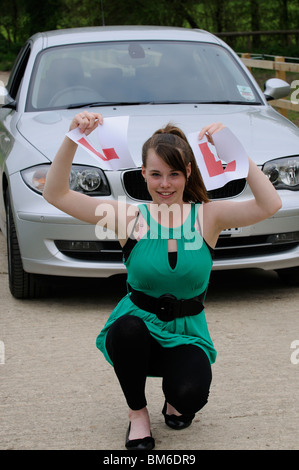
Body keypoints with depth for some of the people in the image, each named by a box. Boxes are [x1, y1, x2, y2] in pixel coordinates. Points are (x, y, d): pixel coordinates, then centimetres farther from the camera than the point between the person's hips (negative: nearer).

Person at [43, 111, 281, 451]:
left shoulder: (207, 216, -6)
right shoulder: (130, 217, -7)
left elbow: (269, 205, -23)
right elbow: (56, 194, -14)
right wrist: (72, 139, -27)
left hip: (186, 336, 0)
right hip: (136, 331, 0)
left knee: (190, 394, -30)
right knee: (128, 327, -36)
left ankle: (175, 399, 12)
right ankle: (137, 412, -7)